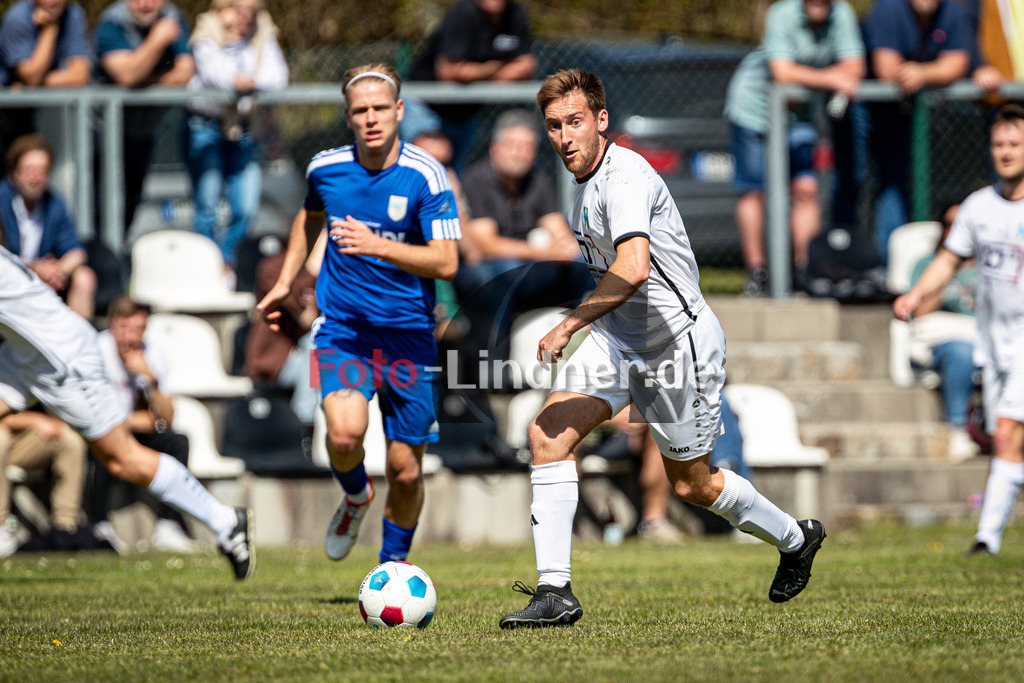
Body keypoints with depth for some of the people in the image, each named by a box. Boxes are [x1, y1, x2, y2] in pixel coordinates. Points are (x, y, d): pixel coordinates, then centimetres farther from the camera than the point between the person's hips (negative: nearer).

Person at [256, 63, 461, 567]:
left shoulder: (425, 176, -12)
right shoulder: (326, 168, -1)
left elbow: (446, 262, -19)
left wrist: (378, 246, -30)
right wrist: (286, 281, 20)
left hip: (408, 333, -1)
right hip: (342, 328, 1)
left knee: (405, 469, 2)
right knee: (345, 432, -26)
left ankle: (393, 565, 28)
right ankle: (356, 496, 9)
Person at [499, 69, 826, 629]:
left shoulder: (624, 175, -24)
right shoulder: (586, 182, 7)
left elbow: (632, 269, -39)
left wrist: (568, 325, -34)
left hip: (678, 341, -8)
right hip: (619, 336, 8)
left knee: (691, 483, 8)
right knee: (548, 433, -12)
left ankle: (796, 538, 36)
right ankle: (554, 591, -12)